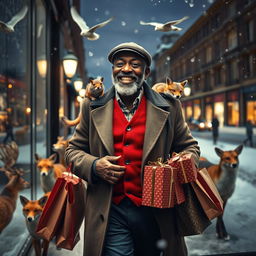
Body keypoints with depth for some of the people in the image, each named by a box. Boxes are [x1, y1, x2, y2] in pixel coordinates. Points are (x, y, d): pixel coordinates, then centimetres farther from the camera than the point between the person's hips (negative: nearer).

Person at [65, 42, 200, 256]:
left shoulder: (169, 107, 1)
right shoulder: (93, 108, 3)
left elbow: (189, 148, 9)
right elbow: (73, 150, 9)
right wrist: (94, 165, -12)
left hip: (155, 212, 1)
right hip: (110, 214, 0)